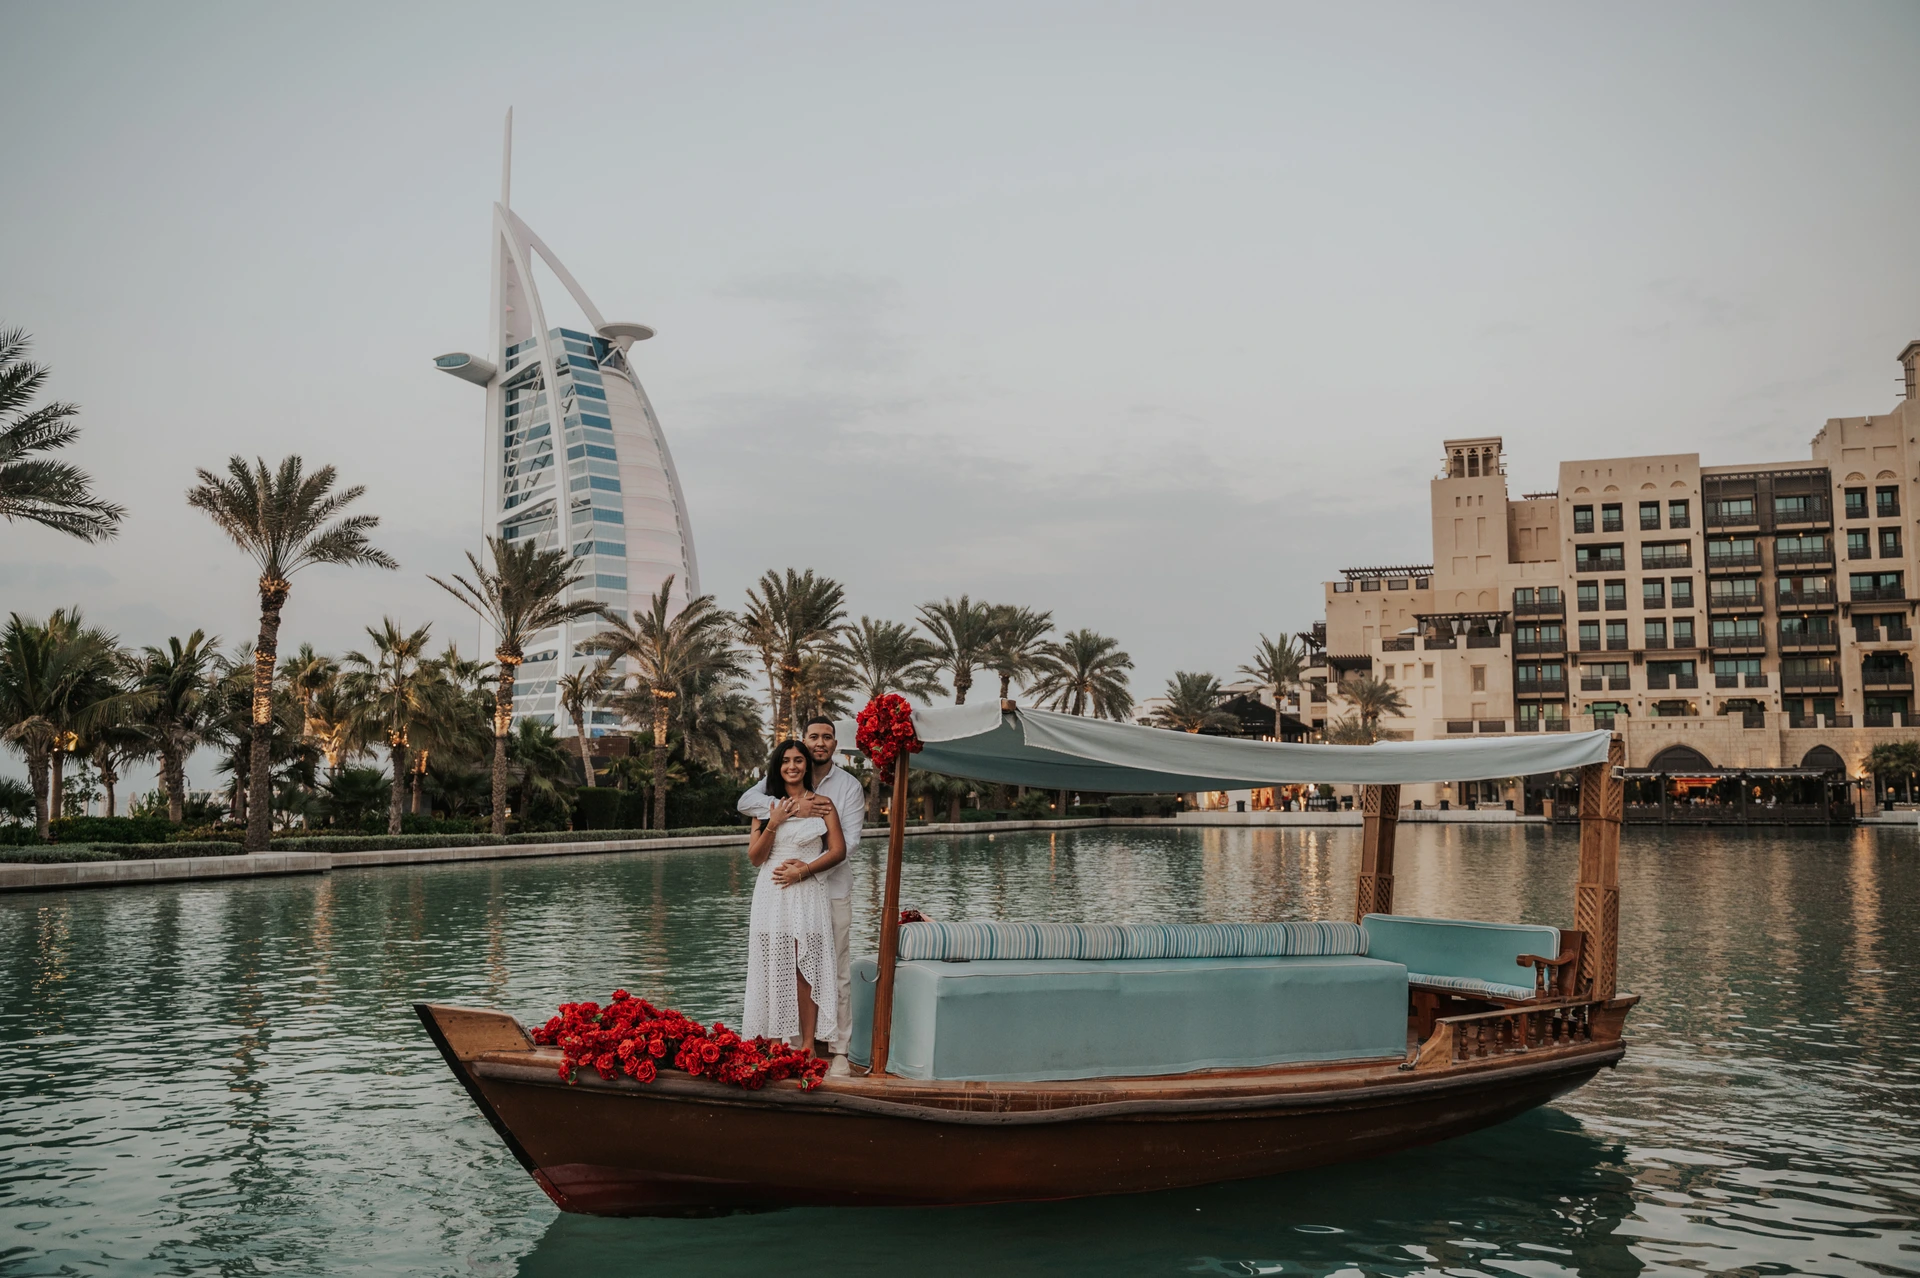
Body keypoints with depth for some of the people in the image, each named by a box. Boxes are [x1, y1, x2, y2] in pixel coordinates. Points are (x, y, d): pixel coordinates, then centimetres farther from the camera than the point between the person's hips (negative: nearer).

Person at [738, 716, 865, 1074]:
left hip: (833, 888, -1)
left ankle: (839, 1048, 6)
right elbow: (746, 801, -8)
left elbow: (848, 840, -7)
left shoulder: (849, 785, 3)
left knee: (837, 971, 0)